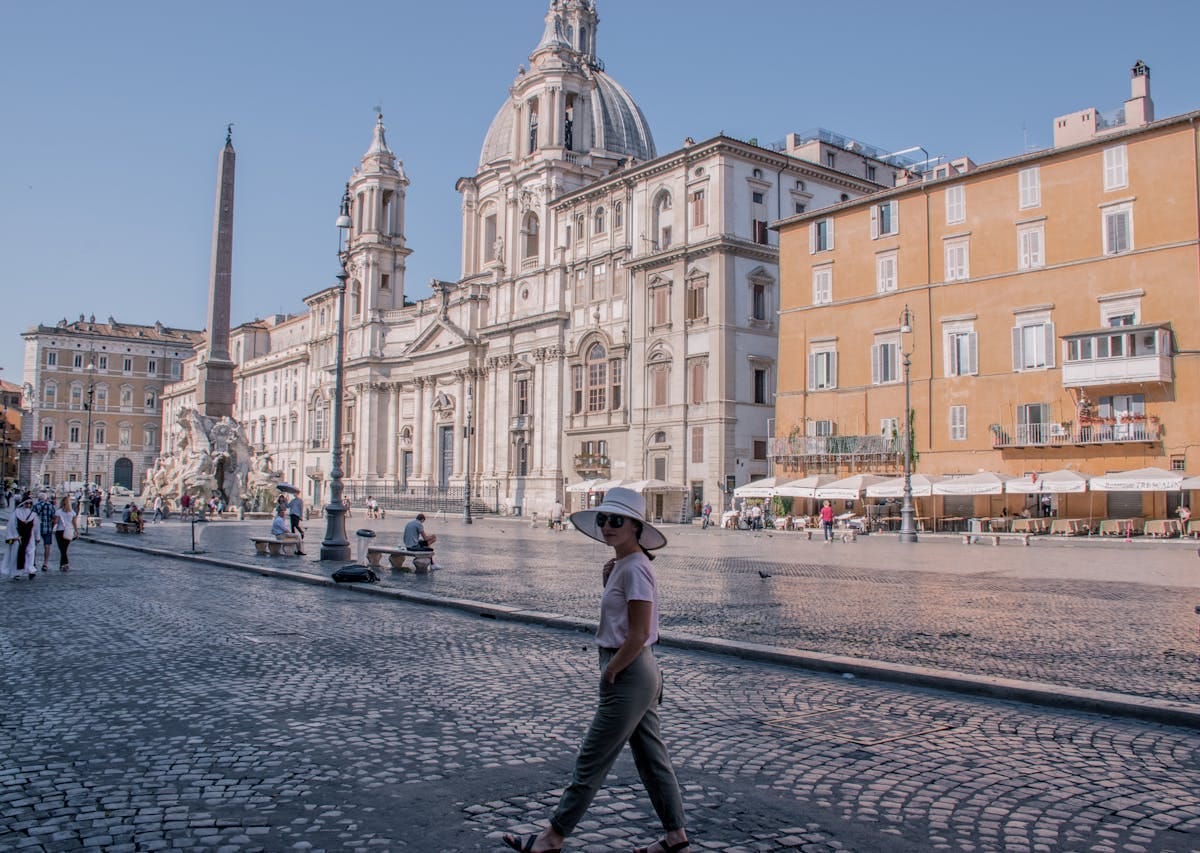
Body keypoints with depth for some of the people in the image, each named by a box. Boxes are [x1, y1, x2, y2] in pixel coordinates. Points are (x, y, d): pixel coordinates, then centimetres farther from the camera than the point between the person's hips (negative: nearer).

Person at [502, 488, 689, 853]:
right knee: (651, 758, 17)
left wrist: (610, 672, -13)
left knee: (590, 762, 3)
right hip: (640, 673, 10)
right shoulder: (622, 565, 9)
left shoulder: (635, 568, -20)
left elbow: (638, 635, -23)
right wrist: (608, 583, 0)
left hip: (629, 676, -10)